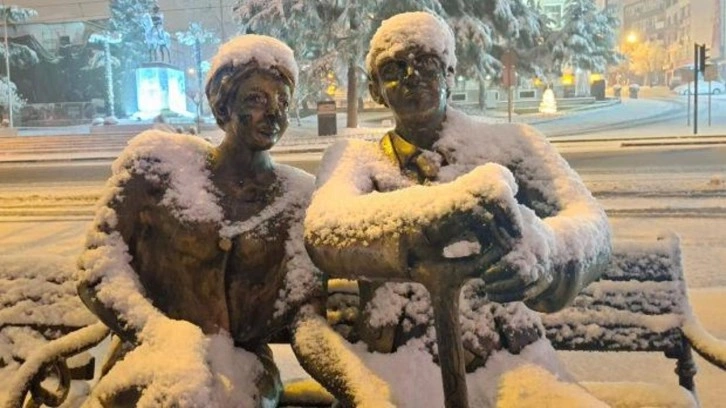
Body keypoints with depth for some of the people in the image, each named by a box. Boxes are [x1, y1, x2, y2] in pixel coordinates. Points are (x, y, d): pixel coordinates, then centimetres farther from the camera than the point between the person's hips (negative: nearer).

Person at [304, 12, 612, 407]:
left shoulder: (512, 144, 9)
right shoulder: (355, 157, 7)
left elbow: (591, 224, -8)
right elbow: (323, 230, -16)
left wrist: (539, 249, -33)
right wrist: (436, 211, -36)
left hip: (512, 362, 2)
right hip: (397, 365, -1)